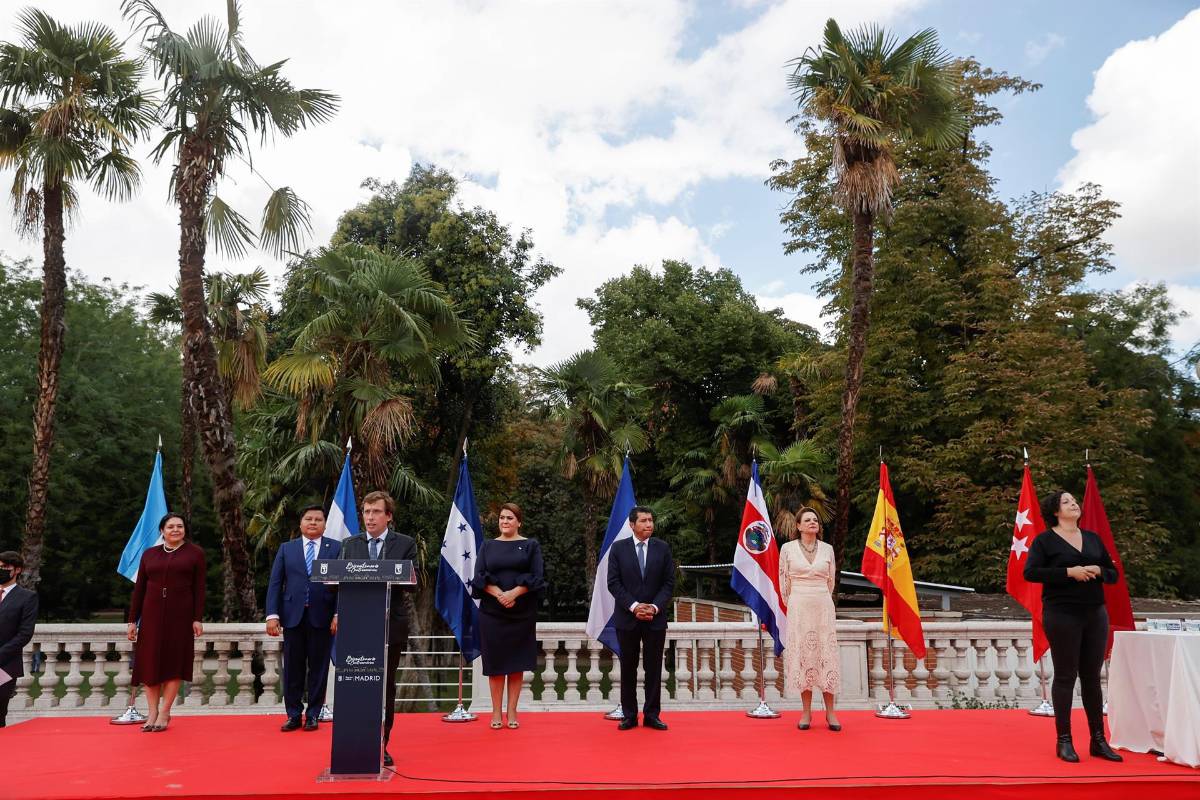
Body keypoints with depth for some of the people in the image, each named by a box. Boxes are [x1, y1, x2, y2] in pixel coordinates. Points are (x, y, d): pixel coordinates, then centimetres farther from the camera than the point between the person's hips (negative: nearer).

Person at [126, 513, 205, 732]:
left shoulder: (194, 553, 3)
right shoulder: (149, 554, 11)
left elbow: (199, 588, 0)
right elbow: (139, 589, 10)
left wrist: (197, 619, -7)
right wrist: (133, 620, 6)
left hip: (180, 615, -2)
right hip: (152, 615, 2)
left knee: (174, 661, 0)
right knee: (150, 662, 2)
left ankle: (165, 713, 9)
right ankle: (152, 712, 11)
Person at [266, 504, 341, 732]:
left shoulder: (337, 548, 4)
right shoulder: (286, 548, 10)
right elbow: (275, 583, 5)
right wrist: (272, 615, -4)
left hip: (323, 618, -1)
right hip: (293, 616, 2)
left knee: (318, 668, 5)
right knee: (292, 669, 6)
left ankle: (313, 715, 17)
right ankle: (294, 715, 19)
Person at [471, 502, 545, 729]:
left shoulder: (531, 546, 6)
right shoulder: (488, 546, 9)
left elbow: (536, 577, -3)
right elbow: (479, 576, -1)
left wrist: (514, 593, -18)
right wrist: (499, 594, -17)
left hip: (522, 613, -1)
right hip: (492, 612, 1)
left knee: (516, 664, 3)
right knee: (495, 663, 2)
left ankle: (512, 712, 10)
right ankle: (496, 713, 10)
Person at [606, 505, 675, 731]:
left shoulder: (663, 548, 2)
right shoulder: (618, 548, -1)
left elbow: (669, 583, 1)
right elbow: (613, 583, -4)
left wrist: (655, 607, -12)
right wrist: (633, 606, -14)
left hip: (656, 617, 1)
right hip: (627, 618, -1)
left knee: (654, 668, 5)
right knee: (628, 668, 6)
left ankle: (652, 714, 14)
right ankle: (629, 715, 15)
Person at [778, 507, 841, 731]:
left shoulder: (827, 549, 6)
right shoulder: (788, 548, 1)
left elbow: (831, 581, 15)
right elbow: (784, 580, 6)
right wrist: (793, 605, 9)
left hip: (823, 607, 1)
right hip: (799, 608, -1)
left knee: (826, 654, 1)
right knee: (802, 654, 1)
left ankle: (830, 712, 9)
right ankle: (806, 712, 9)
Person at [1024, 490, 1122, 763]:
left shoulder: (1092, 538, 14)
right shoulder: (1045, 540, -2)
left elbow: (1113, 574, 17)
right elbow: (1030, 572, -12)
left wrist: (1098, 571, -5)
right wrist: (1069, 572, -18)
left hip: (1095, 614, 5)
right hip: (1062, 615, -5)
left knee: (1092, 676, 9)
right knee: (1065, 676, -1)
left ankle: (1098, 740, 18)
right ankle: (1064, 741, 7)